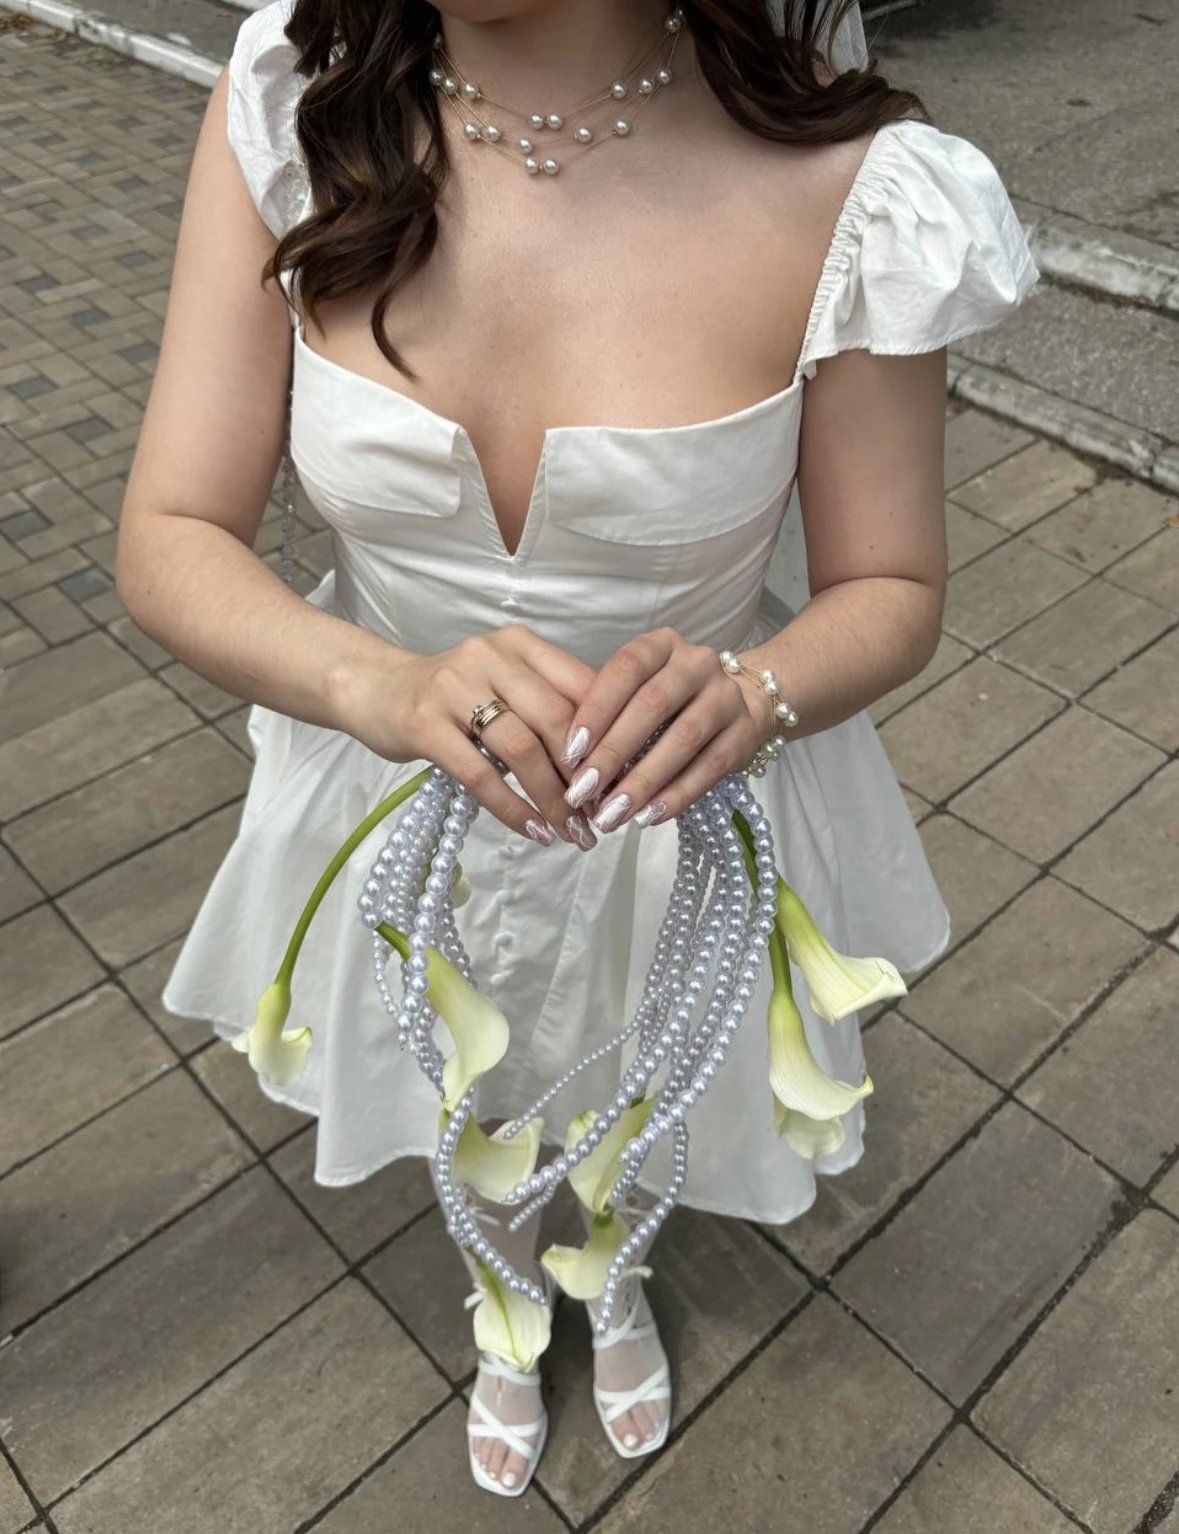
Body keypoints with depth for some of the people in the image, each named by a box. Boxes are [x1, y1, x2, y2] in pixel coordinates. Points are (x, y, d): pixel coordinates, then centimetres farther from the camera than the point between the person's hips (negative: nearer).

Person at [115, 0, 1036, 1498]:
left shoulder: (839, 186, -24)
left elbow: (889, 591, -13)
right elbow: (170, 541, -18)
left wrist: (740, 695, -35)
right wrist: (389, 686, -39)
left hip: (685, 807, -1)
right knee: (469, 1107, 31)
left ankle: (619, 1281, 72)